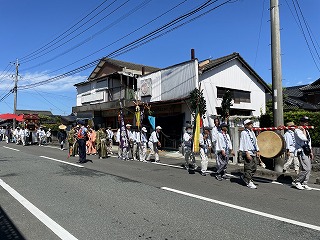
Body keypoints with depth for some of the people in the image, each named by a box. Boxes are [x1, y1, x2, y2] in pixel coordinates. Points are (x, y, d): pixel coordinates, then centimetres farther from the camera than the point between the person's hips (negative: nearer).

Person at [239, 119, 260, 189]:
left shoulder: (252, 132, 15)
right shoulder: (244, 133, -10)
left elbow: (255, 142, 19)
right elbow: (244, 143, -15)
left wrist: (257, 151, 14)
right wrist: (247, 153, -20)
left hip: (254, 152, 8)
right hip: (248, 152, -8)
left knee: (254, 167, 11)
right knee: (249, 168, -4)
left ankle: (245, 177, 28)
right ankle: (249, 182, 7)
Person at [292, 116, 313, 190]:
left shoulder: (306, 131, 19)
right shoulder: (297, 130, -9)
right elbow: (304, 138, -23)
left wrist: (311, 152, 19)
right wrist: (303, 130, -11)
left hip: (307, 152, 9)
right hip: (301, 152, -9)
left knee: (309, 169, 5)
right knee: (306, 169, -15)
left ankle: (304, 184, 13)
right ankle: (296, 182, -2)